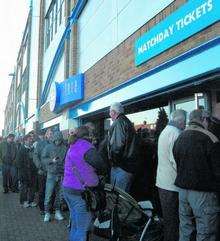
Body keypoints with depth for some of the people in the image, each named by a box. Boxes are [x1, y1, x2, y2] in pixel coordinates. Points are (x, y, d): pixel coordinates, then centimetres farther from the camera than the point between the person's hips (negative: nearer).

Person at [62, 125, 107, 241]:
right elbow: (100, 165, -22)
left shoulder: (72, 147, 14)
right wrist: (99, 171, -1)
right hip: (80, 191, -9)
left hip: (67, 188, 9)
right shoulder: (86, 146, -14)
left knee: (75, 225, 21)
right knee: (82, 229, 0)